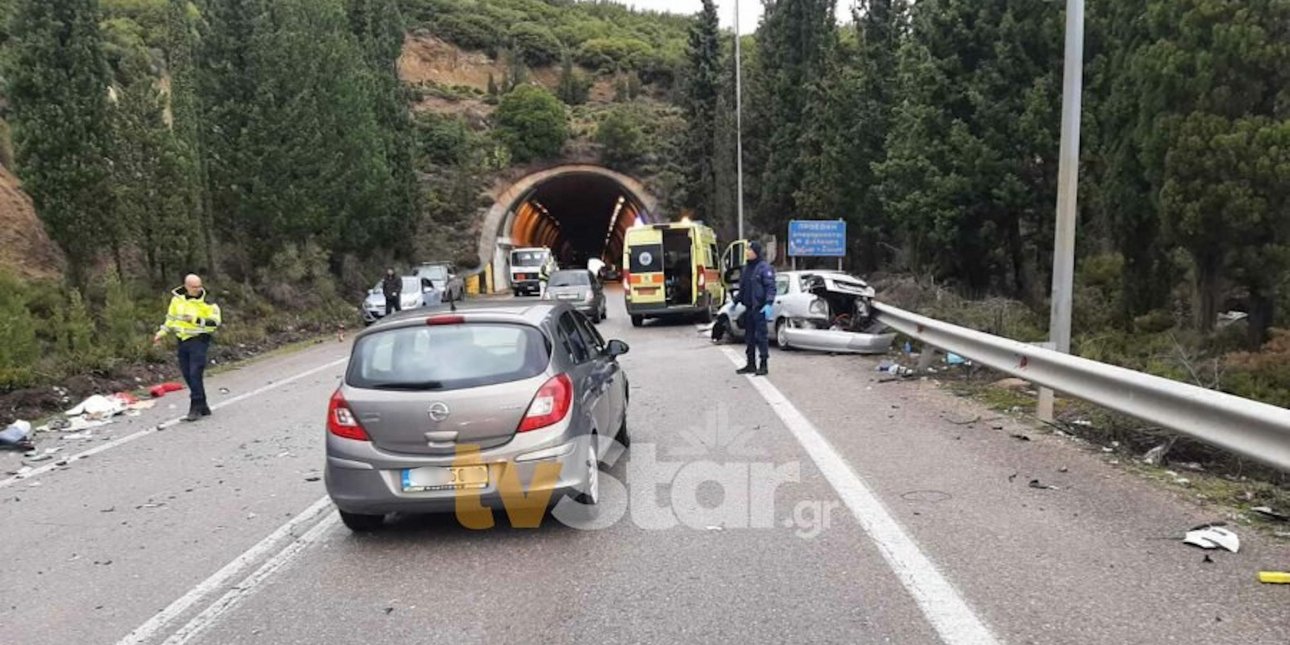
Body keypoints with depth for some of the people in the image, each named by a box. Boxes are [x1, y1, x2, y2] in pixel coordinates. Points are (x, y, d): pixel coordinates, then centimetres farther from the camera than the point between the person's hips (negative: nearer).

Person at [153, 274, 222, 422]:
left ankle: (195, 408, -4)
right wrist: (161, 333, 17)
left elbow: (216, 322, -15)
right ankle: (203, 407, 18)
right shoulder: (177, 299, 7)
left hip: (199, 341, -6)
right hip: (182, 341, 6)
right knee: (188, 375, 8)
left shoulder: (207, 303, -8)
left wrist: (197, 320, -23)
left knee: (195, 374, -11)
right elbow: (171, 317, 21)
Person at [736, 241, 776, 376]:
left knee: (761, 336, -5)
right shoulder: (747, 267, 15)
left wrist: (768, 304, -25)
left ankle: (764, 365, 2)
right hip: (748, 308, 8)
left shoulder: (764, 267, -9)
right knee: (749, 337, 12)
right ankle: (751, 364, 20)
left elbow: (771, 287, -15)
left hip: (759, 308, -8)